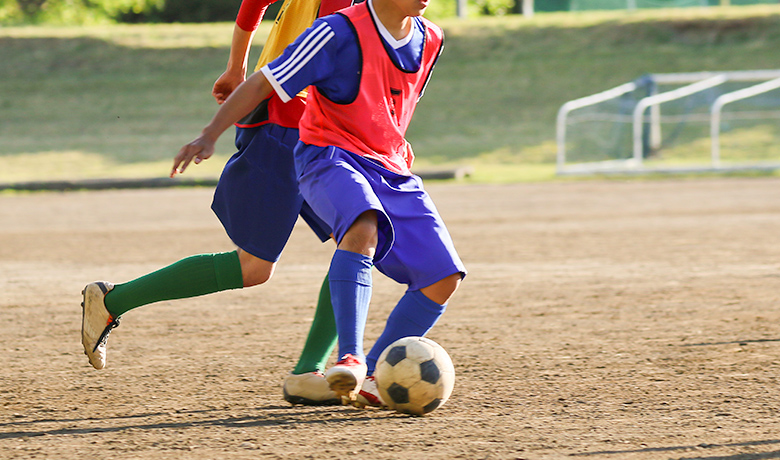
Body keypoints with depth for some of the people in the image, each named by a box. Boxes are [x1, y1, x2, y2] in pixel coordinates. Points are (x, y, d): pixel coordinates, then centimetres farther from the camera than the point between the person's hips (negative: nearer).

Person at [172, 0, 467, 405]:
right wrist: (209, 136, -22)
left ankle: (369, 378, 0)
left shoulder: (429, 41, 6)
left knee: (444, 278, -6)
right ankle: (350, 360, -44)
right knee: (363, 228, -39)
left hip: (392, 170, 7)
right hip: (330, 158, -7)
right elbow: (263, 83, -14)